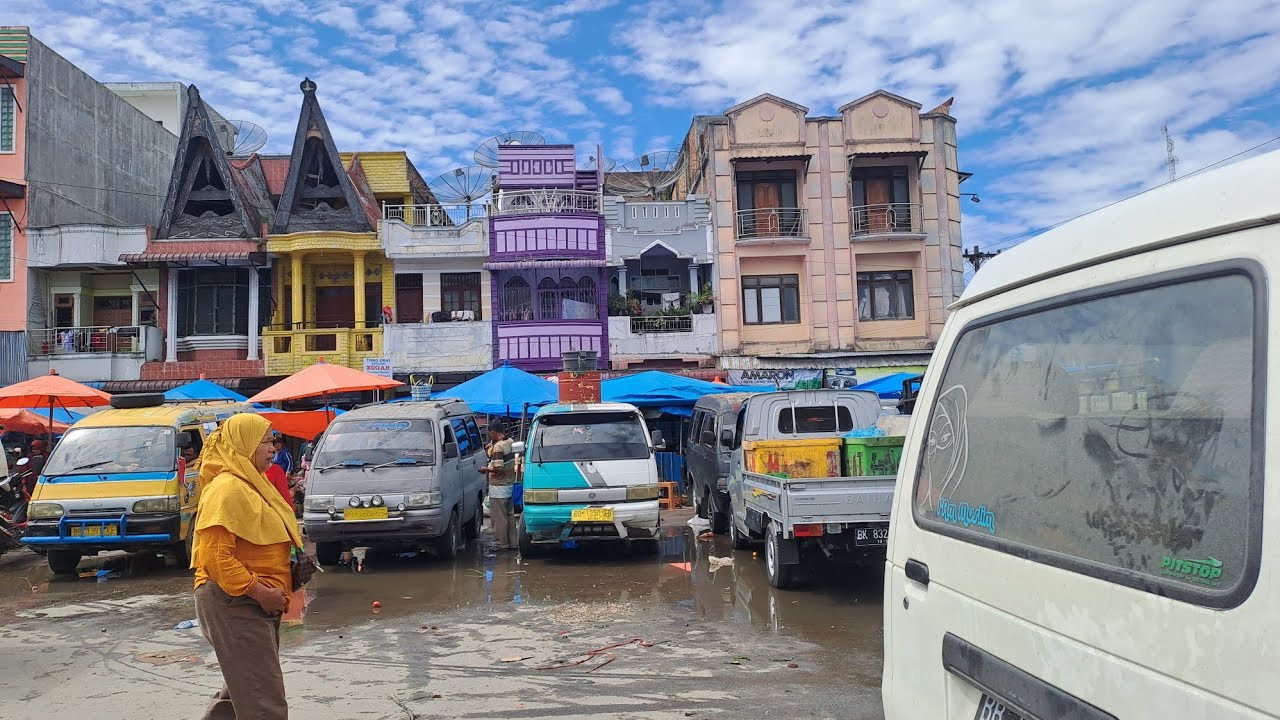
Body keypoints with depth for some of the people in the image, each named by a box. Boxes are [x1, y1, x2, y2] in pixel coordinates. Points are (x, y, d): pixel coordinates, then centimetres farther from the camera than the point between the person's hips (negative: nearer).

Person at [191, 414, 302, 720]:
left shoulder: (249, 484, 15)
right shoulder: (228, 488, -16)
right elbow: (215, 556, -23)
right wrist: (259, 591, -22)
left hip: (254, 603, 10)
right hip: (235, 604, -10)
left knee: (242, 690, 22)